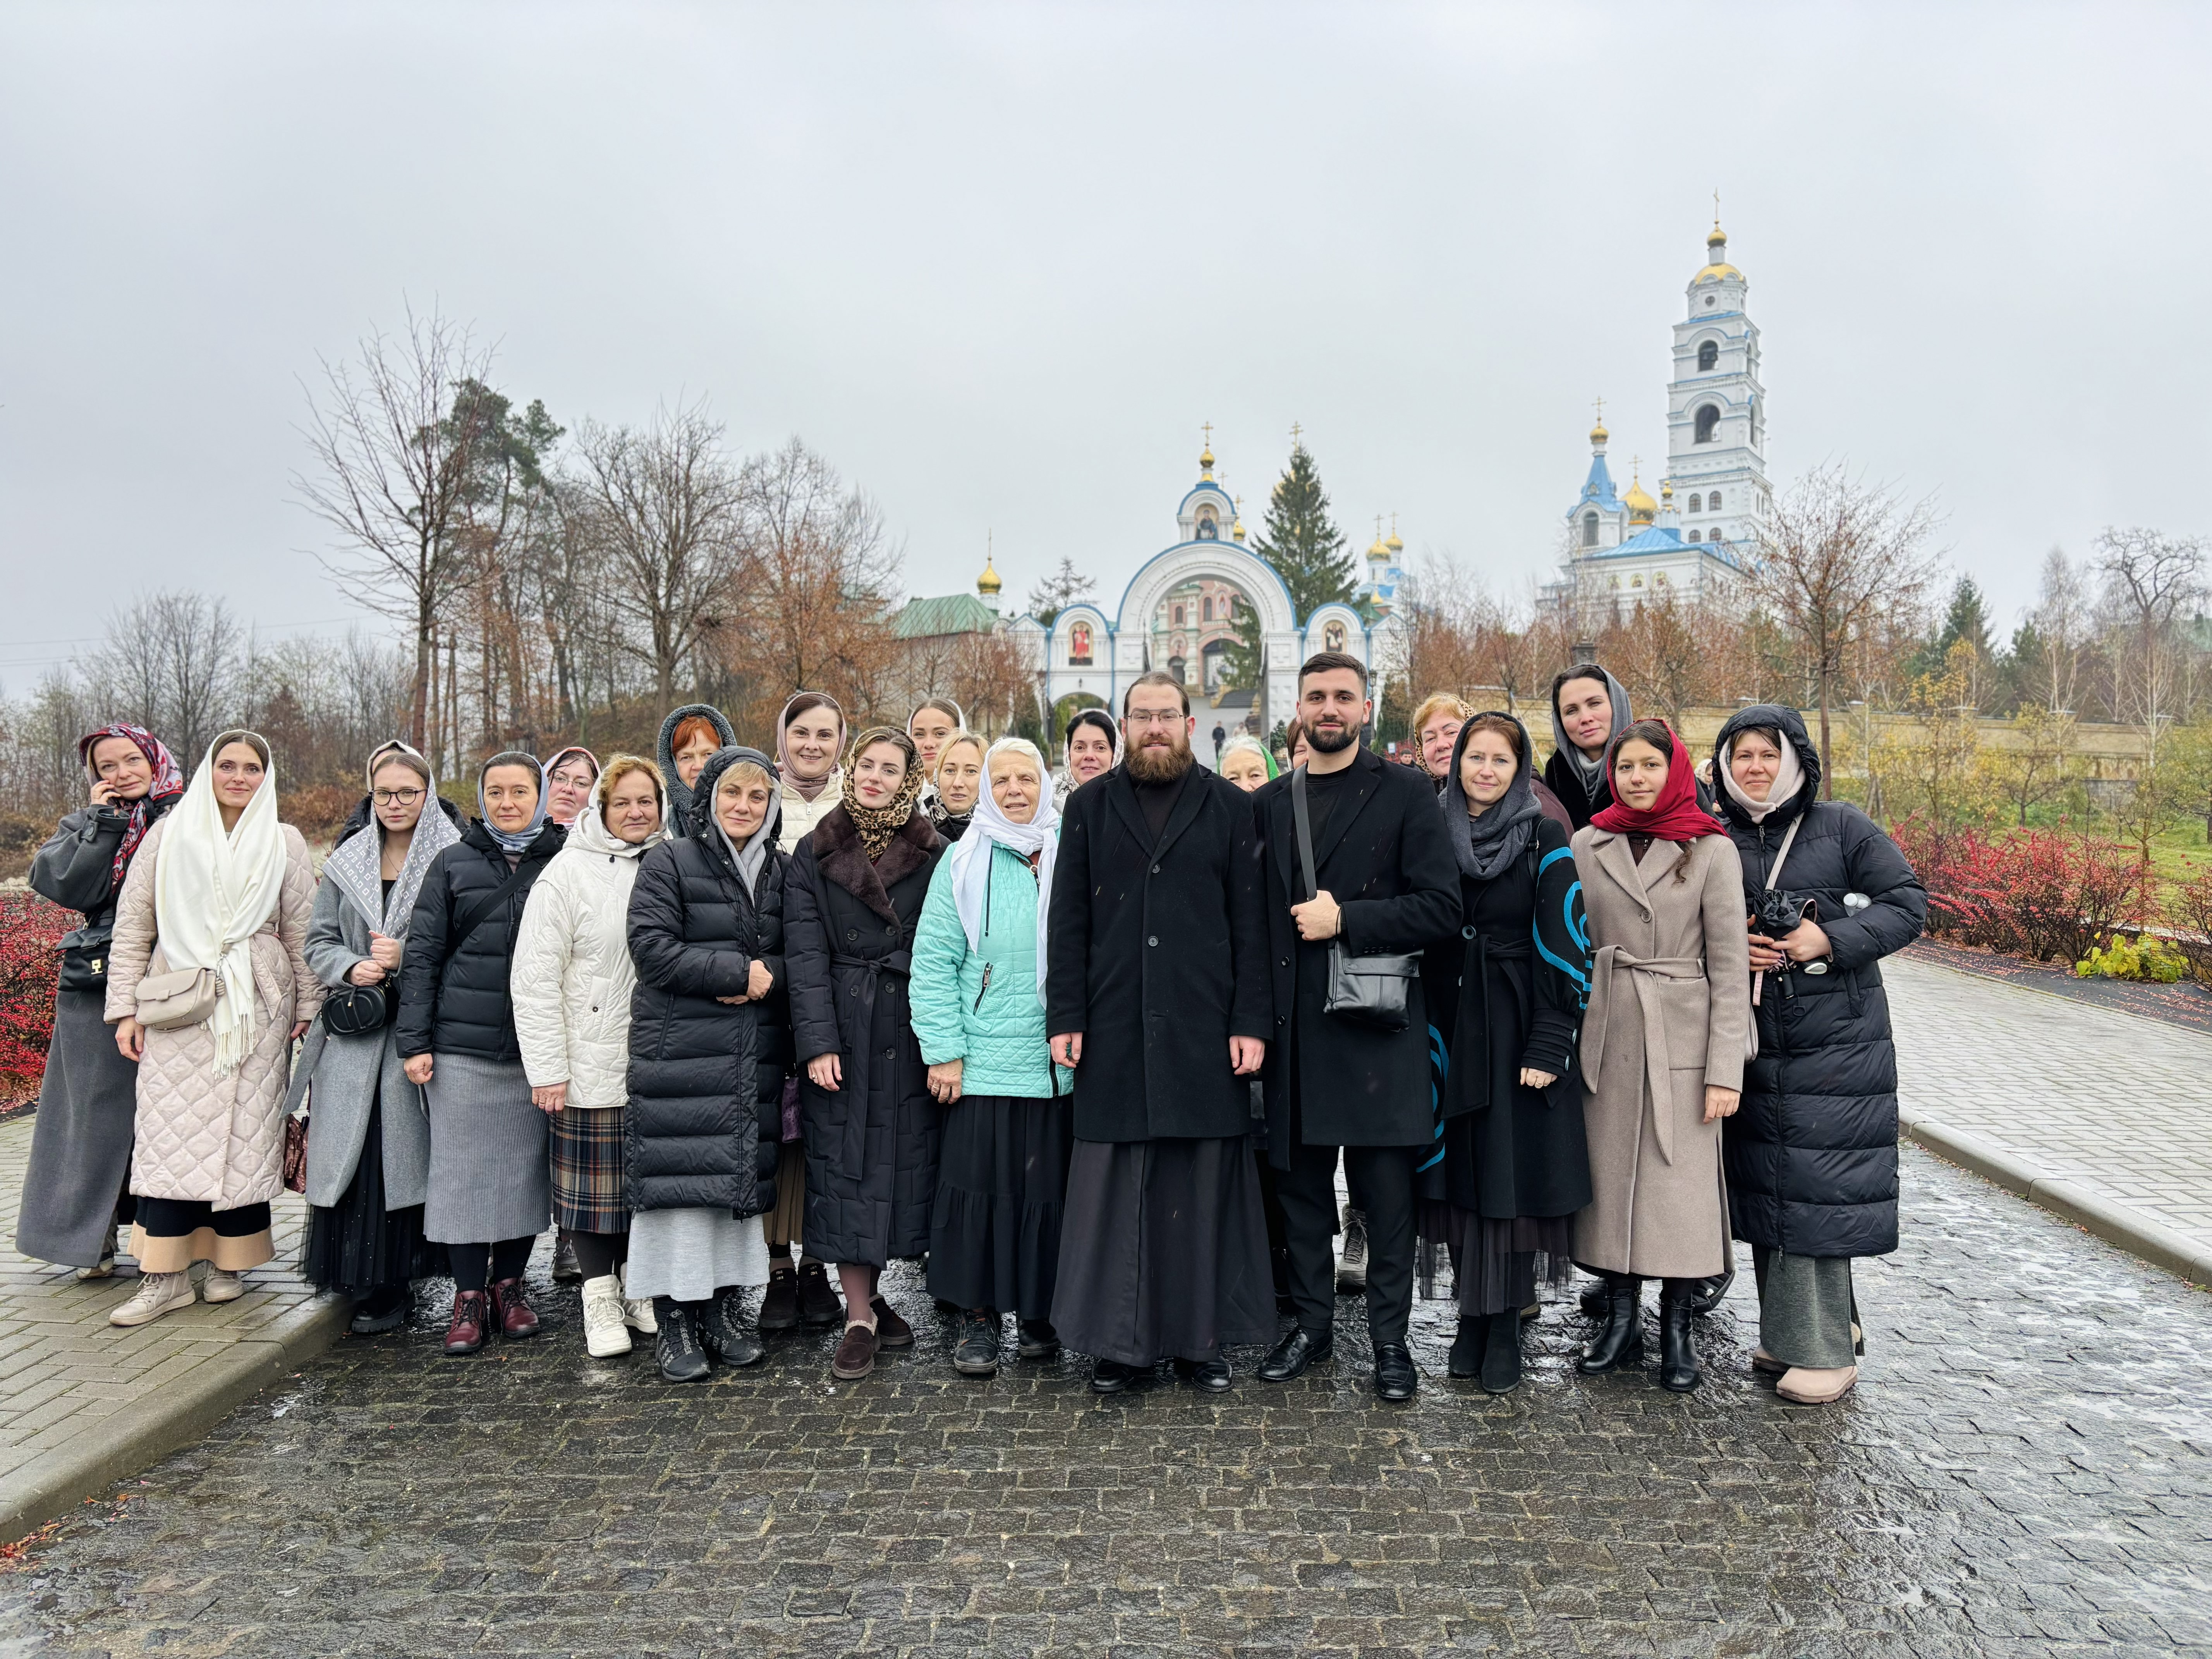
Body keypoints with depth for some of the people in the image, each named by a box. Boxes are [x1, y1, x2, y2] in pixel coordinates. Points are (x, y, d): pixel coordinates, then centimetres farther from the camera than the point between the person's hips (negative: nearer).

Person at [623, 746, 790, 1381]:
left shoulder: (781, 871, 14)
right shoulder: (670, 862, 0)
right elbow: (651, 947, -11)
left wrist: (768, 976, -10)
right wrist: (739, 972, -13)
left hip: (755, 1058, 5)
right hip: (679, 1052, -4)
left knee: (743, 1179, 7)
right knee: (682, 1184, -4)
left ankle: (726, 1312, 19)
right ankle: (675, 1323, 7)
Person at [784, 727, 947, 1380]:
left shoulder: (934, 855, 5)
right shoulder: (814, 856, 4)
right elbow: (805, 954, -1)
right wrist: (818, 1042, -11)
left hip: (910, 1029, 1)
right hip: (842, 1029, 0)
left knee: (903, 1160, 5)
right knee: (844, 1163, 0)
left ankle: (869, 1298, 22)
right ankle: (860, 1317, 7)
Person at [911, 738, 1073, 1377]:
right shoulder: (964, 862, 3)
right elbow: (933, 962, 0)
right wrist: (943, 1051, -7)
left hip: (1063, 1062, 1)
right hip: (985, 1060, -1)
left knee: (1050, 1186, 7)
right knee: (981, 1185, 2)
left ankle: (1040, 1312, 23)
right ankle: (979, 1317, 15)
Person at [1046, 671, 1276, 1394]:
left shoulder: (1231, 807, 6)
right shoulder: (1090, 806, 9)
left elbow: (1250, 924, 3)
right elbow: (1069, 922, 7)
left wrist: (1252, 1022, -5)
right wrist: (1066, 1018, -1)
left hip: (1205, 1029, 0)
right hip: (1114, 1030, 1)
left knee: (1203, 1186, 5)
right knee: (1115, 1186, 3)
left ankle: (1200, 1338, 18)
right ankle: (1119, 1340, 16)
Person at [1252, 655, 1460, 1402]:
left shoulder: (1404, 793, 0)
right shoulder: (1269, 803, 12)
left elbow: (1442, 907, -7)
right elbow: (1256, 913, 14)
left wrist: (1346, 919, -15)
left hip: (1377, 1021, -4)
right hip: (1294, 1024, 4)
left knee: (1385, 1187, 2)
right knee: (1301, 1180, 12)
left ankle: (1390, 1334, 17)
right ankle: (1312, 1320, 27)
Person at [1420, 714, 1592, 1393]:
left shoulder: (1546, 843, -3)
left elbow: (1564, 947, -7)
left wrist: (1549, 1046, -14)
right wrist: (1425, 1034, 6)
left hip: (1517, 1029, -3)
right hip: (1450, 1028, 3)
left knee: (1513, 1175, 0)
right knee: (1460, 1172, 7)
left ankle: (1504, 1329, 11)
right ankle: (1471, 1318, 20)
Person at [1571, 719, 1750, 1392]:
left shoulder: (1712, 850, -2)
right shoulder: (1588, 845, 6)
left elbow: (1729, 967, -4)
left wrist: (1725, 1069, -8)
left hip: (1681, 1037, -2)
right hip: (1606, 1037, 3)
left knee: (1680, 1181, 1)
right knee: (1610, 1178, 8)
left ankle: (1676, 1330, 17)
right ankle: (1621, 1319, 22)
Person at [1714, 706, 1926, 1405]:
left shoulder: (1842, 827, -1)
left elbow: (1909, 902, -3)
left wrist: (1833, 940, -16)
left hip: (1837, 1044, -4)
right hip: (1755, 1045, 4)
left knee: (1819, 1190, -4)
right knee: (1768, 1185, 10)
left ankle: (1822, 1350, 7)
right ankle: (1792, 1331, 25)